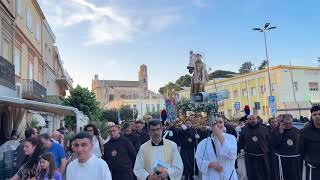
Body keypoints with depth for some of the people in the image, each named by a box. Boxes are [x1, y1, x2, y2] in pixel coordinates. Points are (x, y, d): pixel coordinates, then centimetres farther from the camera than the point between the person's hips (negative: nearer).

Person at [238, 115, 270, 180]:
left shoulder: (264, 129, 5)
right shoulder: (244, 130, 2)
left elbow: (268, 141, 8)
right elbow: (241, 143, 4)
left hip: (263, 156, 1)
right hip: (250, 157, -1)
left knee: (265, 174, 12)